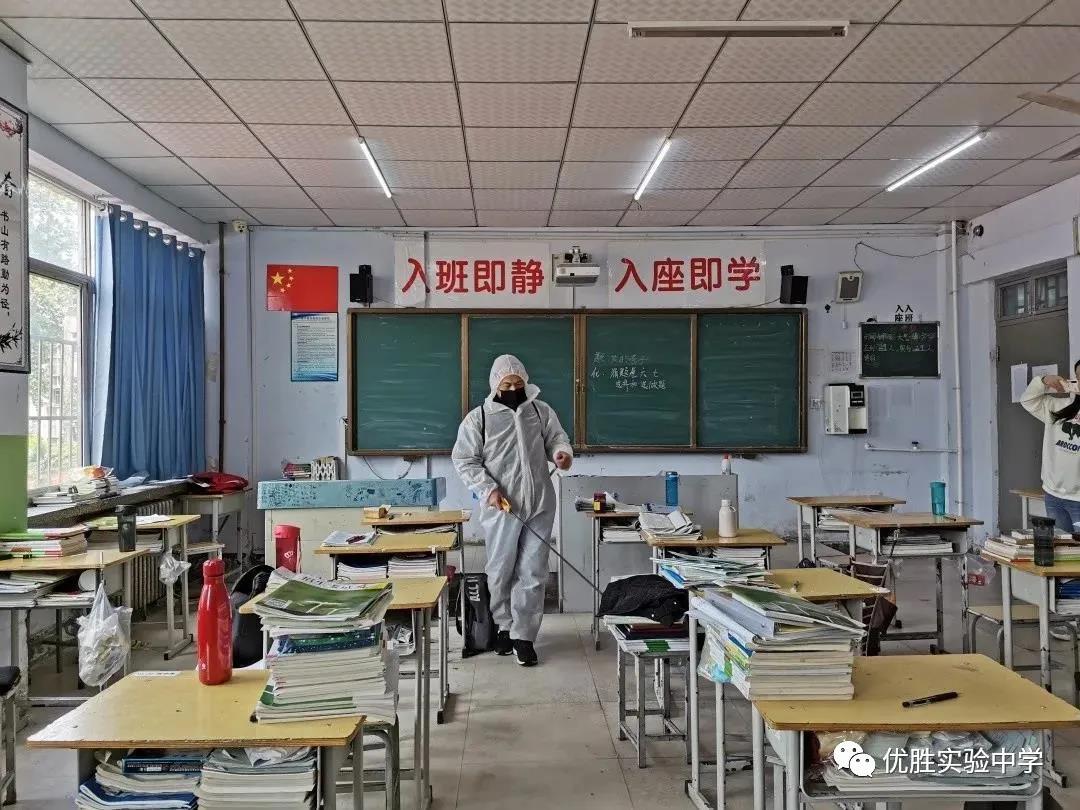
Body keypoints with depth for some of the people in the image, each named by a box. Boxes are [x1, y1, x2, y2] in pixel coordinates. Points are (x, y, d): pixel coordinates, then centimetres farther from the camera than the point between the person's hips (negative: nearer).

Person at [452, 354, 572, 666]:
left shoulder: (541, 410, 8)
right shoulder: (478, 417, -1)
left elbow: (556, 437, 13)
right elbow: (464, 460, -2)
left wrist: (563, 452, -12)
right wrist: (488, 489, -14)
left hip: (539, 505, 2)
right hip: (501, 508, -2)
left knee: (533, 572, 2)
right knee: (501, 571, 9)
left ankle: (523, 635, 11)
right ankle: (505, 625, 30)